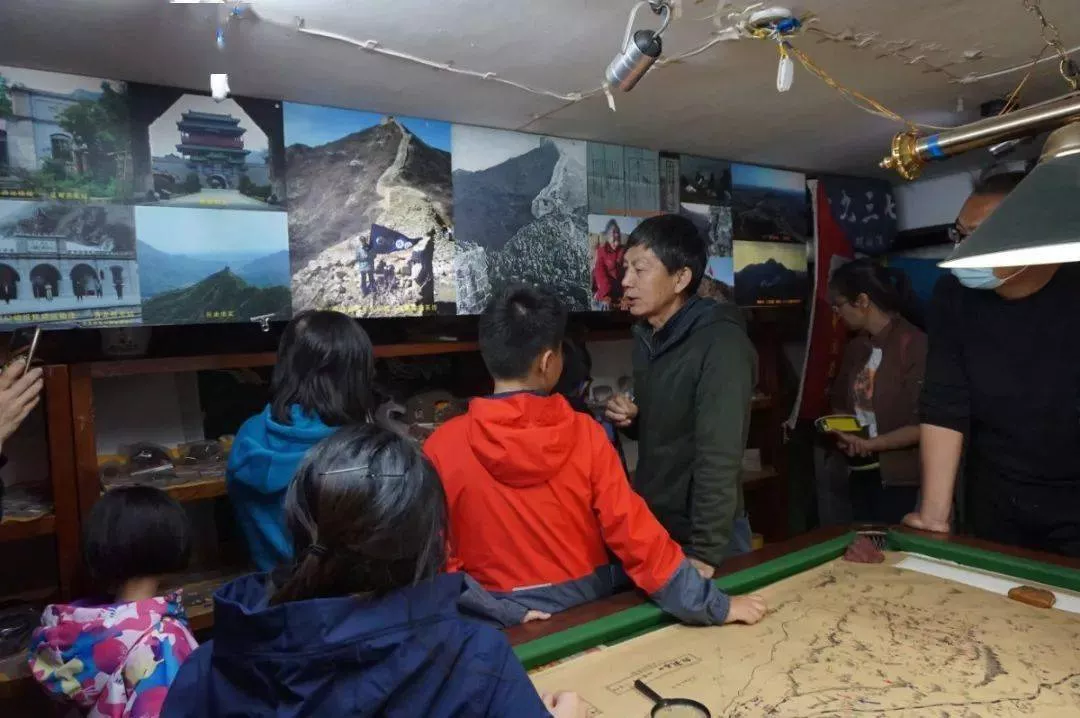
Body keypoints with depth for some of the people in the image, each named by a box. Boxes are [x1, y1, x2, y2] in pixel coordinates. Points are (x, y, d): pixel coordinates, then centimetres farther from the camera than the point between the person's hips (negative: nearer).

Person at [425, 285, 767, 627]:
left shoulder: (444, 445, -17)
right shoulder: (584, 434, -16)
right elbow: (633, 529, -16)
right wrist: (713, 606, -9)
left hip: (502, 617, -1)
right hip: (589, 606, 1)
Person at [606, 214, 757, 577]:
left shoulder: (721, 343, -21)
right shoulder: (646, 337, 4)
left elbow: (719, 456, -25)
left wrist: (706, 552, -26)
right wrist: (632, 420, -4)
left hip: (699, 535, -7)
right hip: (650, 525, 7)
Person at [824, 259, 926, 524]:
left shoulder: (914, 344, -15)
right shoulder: (855, 347, 7)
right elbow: (840, 404, 16)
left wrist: (868, 444, -17)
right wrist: (843, 436, -2)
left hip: (901, 480, -6)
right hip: (861, 474, 7)